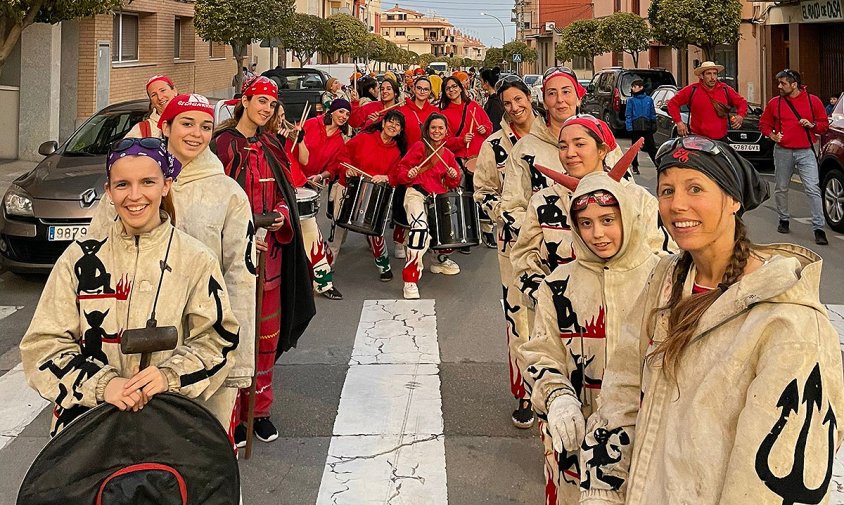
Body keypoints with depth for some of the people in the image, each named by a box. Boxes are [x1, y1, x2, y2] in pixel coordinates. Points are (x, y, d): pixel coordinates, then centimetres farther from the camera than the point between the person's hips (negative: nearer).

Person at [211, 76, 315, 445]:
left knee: (267, 332, 10)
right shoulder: (222, 144, -6)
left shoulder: (272, 147, 13)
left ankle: (259, 408, 22)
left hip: (269, 250, 6)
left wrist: (281, 215, -4)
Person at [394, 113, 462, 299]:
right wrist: (409, 174, -22)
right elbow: (401, 170, 0)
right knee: (420, 228, -31)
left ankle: (441, 259, 30)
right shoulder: (419, 147, 3)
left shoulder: (448, 155, 16)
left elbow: (453, 185, 20)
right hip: (417, 194, -6)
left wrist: (453, 176, -2)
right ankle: (410, 280, -28)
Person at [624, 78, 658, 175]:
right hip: (635, 127, 0)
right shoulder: (631, 100, 1)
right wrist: (629, 127, -12)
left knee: (651, 147, 2)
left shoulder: (649, 99, 5)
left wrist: (654, 126, 4)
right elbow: (628, 115, -2)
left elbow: (653, 114, 9)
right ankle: (635, 167, 17)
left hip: (647, 127, 0)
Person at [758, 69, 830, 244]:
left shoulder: (813, 101, 2)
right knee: (781, 188, 11)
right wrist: (772, 135, -4)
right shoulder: (774, 103, 4)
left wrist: (812, 125, -11)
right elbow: (764, 123, 14)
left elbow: (824, 124, 9)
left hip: (806, 152, -2)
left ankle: (819, 228, -10)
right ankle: (783, 220, 31)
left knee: (813, 189, -10)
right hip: (782, 152, 2)